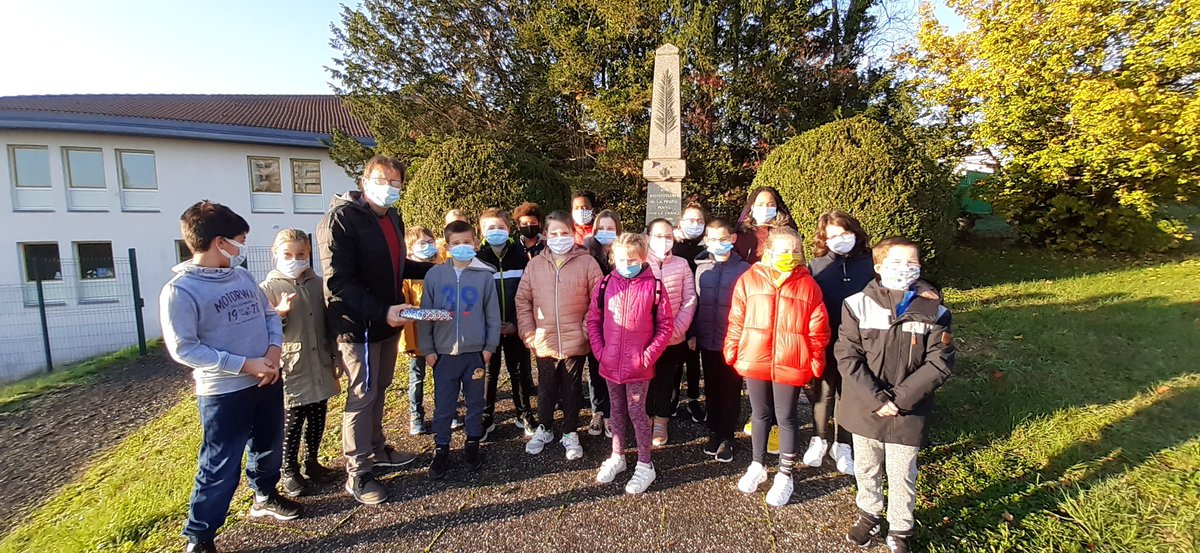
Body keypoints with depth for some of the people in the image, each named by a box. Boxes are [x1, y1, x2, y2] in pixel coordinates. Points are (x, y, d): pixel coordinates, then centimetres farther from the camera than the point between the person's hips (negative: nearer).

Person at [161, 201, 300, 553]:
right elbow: (183, 348, -18)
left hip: (267, 382, 7)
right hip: (223, 392, -6)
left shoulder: (243, 277, 5)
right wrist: (244, 365, -21)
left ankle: (265, 498, 46)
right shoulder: (180, 290, -15)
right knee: (221, 467, 4)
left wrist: (274, 349, -8)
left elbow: (269, 314, 11)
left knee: (269, 446, 22)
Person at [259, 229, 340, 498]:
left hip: (320, 367, 4)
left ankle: (311, 461, 32)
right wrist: (280, 313, -26)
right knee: (292, 421, 5)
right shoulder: (269, 288, -6)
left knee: (317, 417, 14)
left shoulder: (318, 284, 6)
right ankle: (288, 471, 23)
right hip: (291, 369, -4)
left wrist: (335, 356, 13)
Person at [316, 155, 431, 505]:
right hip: (359, 325, -8)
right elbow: (338, 282, -22)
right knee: (362, 395, 2)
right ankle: (357, 473, 16)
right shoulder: (341, 219, -16)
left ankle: (376, 449, 37)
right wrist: (382, 312, -29)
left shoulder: (393, 218, 10)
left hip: (388, 321, 8)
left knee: (379, 389, 19)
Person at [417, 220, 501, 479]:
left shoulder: (485, 275, -3)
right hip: (443, 353, 0)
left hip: (475, 351, 0)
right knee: (443, 404, 9)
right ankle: (441, 448, 25)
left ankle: (473, 443, 31)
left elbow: (493, 314, 2)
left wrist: (490, 346, 1)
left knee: (475, 402, 13)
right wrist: (427, 349, 1)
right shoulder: (435, 274, -2)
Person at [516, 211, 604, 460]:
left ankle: (570, 433, 31)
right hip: (544, 343, 2)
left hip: (575, 343, -2)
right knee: (546, 390, 18)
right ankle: (544, 429, 39)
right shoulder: (535, 264, 3)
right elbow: (523, 300, 6)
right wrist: (528, 333, -1)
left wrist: (587, 330, -9)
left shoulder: (587, 262, -5)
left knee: (572, 390, 13)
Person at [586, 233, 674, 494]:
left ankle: (645, 465, 21)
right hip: (611, 363, 3)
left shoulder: (653, 286, -9)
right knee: (617, 411, 18)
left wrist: (649, 355, -10)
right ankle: (617, 457, 35)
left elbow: (666, 325, -6)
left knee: (636, 413, 4)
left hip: (638, 365, -3)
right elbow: (593, 320, 6)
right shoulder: (605, 285, -1)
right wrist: (599, 350, -1)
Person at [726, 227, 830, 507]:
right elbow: (736, 321, 2)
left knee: (786, 418, 10)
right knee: (760, 414, 17)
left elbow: (818, 329, 1)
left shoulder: (808, 285, -3)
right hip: (754, 361, 1)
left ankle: (785, 476, 26)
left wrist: (815, 362, 0)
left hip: (790, 365, -1)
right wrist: (732, 353, 2)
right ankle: (757, 466, 35)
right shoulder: (749, 280, -2)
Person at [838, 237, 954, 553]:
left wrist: (899, 399, -17)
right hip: (864, 407, 1)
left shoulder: (934, 311, -6)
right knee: (866, 469, 20)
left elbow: (939, 363, -9)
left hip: (909, 413, 0)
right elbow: (847, 356, -11)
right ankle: (868, 515, 44)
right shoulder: (858, 305, -9)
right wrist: (875, 399, -18)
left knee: (901, 475, 14)